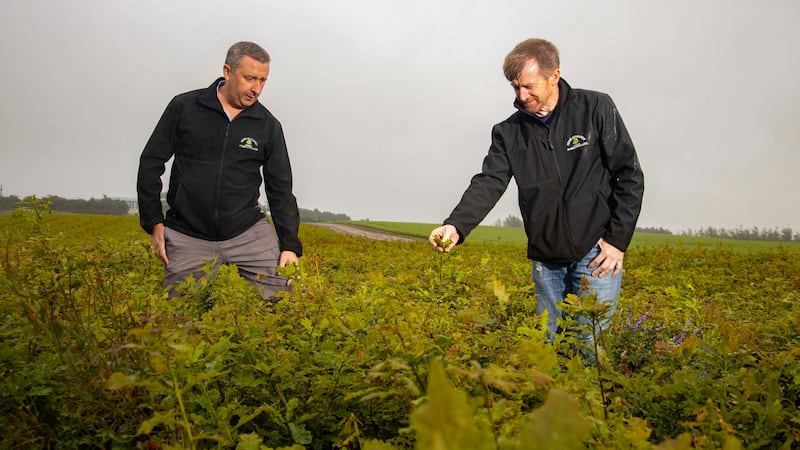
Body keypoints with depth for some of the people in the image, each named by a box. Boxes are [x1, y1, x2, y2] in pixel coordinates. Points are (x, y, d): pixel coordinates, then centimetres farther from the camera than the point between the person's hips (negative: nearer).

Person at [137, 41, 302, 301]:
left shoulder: (268, 125, 2)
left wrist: (290, 245, -3)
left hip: (248, 232, 1)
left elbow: (281, 188, 4)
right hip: (187, 237, 0)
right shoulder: (183, 107, -1)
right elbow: (150, 163, 4)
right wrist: (153, 222, 0)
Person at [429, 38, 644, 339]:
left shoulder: (597, 108, -6)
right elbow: (489, 183, -10)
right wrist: (456, 226, -28)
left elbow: (629, 175, -4)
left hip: (596, 252, -3)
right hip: (546, 260, 3)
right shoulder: (508, 132, 1)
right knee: (548, 341, 13)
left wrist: (618, 239, -8)